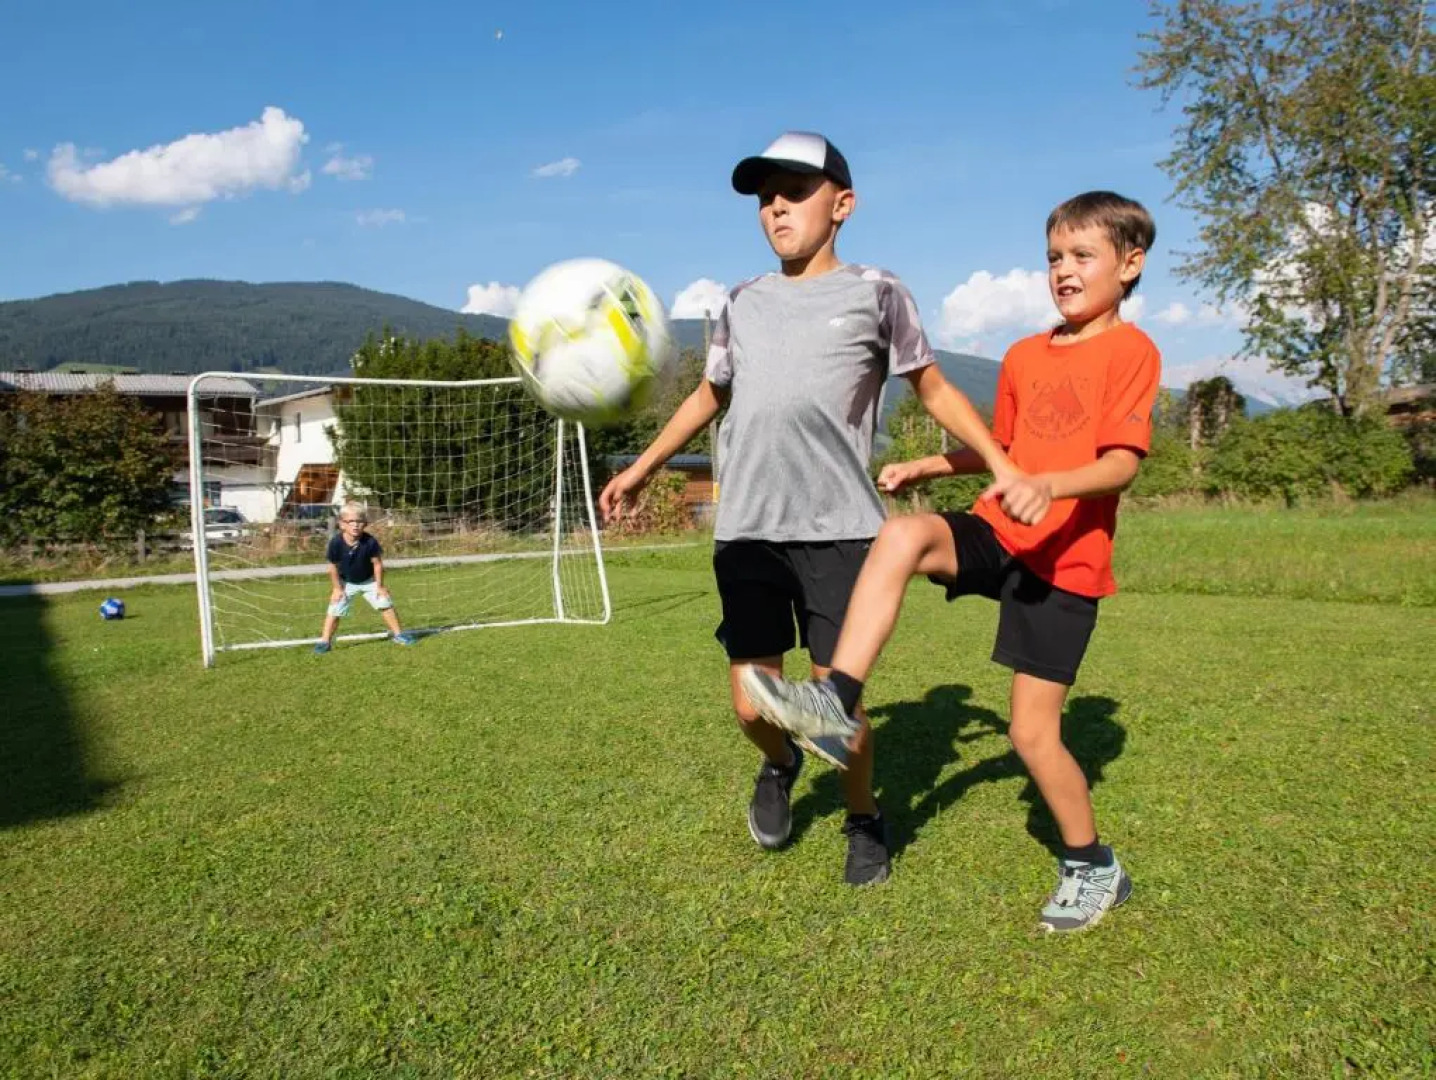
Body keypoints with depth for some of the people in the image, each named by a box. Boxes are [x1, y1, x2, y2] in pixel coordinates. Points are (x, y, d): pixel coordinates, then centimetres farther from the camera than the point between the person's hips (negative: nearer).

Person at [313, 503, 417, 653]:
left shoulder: (370, 541, -27)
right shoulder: (336, 542, -26)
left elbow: (377, 563, -14)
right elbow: (333, 567, -13)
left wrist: (380, 586, -11)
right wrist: (337, 588, -9)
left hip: (369, 580, 1)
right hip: (345, 582, -1)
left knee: (386, 604, 1)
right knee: (335, 610, -6)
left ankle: (397, 634, 17)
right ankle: (325, 641, 4)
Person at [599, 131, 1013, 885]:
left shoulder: (874, 293, 6)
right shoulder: (743, 304, 16)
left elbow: (935, 390, 11)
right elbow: (708, 397, 28)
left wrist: (1001, 463, 0)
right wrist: (642, 468, 27)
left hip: (839, 532, -3)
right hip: (745, 533, 3)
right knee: (751, 703, 3)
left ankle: (864, 822, 28)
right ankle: (780, 766, 39)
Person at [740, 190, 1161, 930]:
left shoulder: (1131, 350, -6)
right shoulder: (1023, 356, 13)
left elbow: (1122, 463, -18)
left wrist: (1049, 485, -36)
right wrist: (924, 467, 12)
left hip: (1065, 561, -5)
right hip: (997, 535, 5)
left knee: (1033, 733, -2)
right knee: (902, 536, -28)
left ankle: (1093, 868, 22)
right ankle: (838, 702, -30)